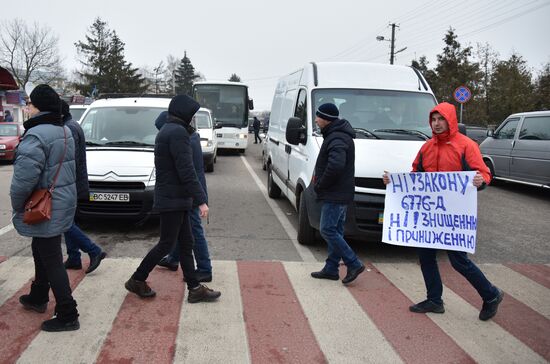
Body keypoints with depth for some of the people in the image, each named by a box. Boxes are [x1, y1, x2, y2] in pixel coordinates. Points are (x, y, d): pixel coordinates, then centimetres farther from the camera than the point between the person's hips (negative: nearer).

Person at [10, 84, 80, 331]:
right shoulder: (65, 132, 8)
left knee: (51, 260, -2)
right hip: (62, 202, 10)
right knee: (41, 251, 25)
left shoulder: (36, 135, -23)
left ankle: (67, 316, 5)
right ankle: (38, 298, 43)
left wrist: (17, 204, -10)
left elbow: (24, 177, -27)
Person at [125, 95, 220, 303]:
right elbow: (186, 171, -24)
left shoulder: (166, 131, 15)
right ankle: (137, 280, 16)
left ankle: (194, 288, 16)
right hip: (173, 199, -10)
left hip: (173, 198, 10)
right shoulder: (178, 132, -18)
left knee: (186, 243, 11)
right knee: (166, 243, 2)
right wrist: (201, 200, -24)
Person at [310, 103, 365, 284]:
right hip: (339, 194, 11)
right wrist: (319, 181, 12)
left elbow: (336, 165, -33)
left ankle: (354, 264, -2)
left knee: (328, 230, -8)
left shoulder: (337, 139, -18)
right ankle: (331, 269, 21)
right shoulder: (336, 135, 16)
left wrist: (320, 184, -20)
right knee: (334, 231, 13)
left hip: (335, 195, -11)